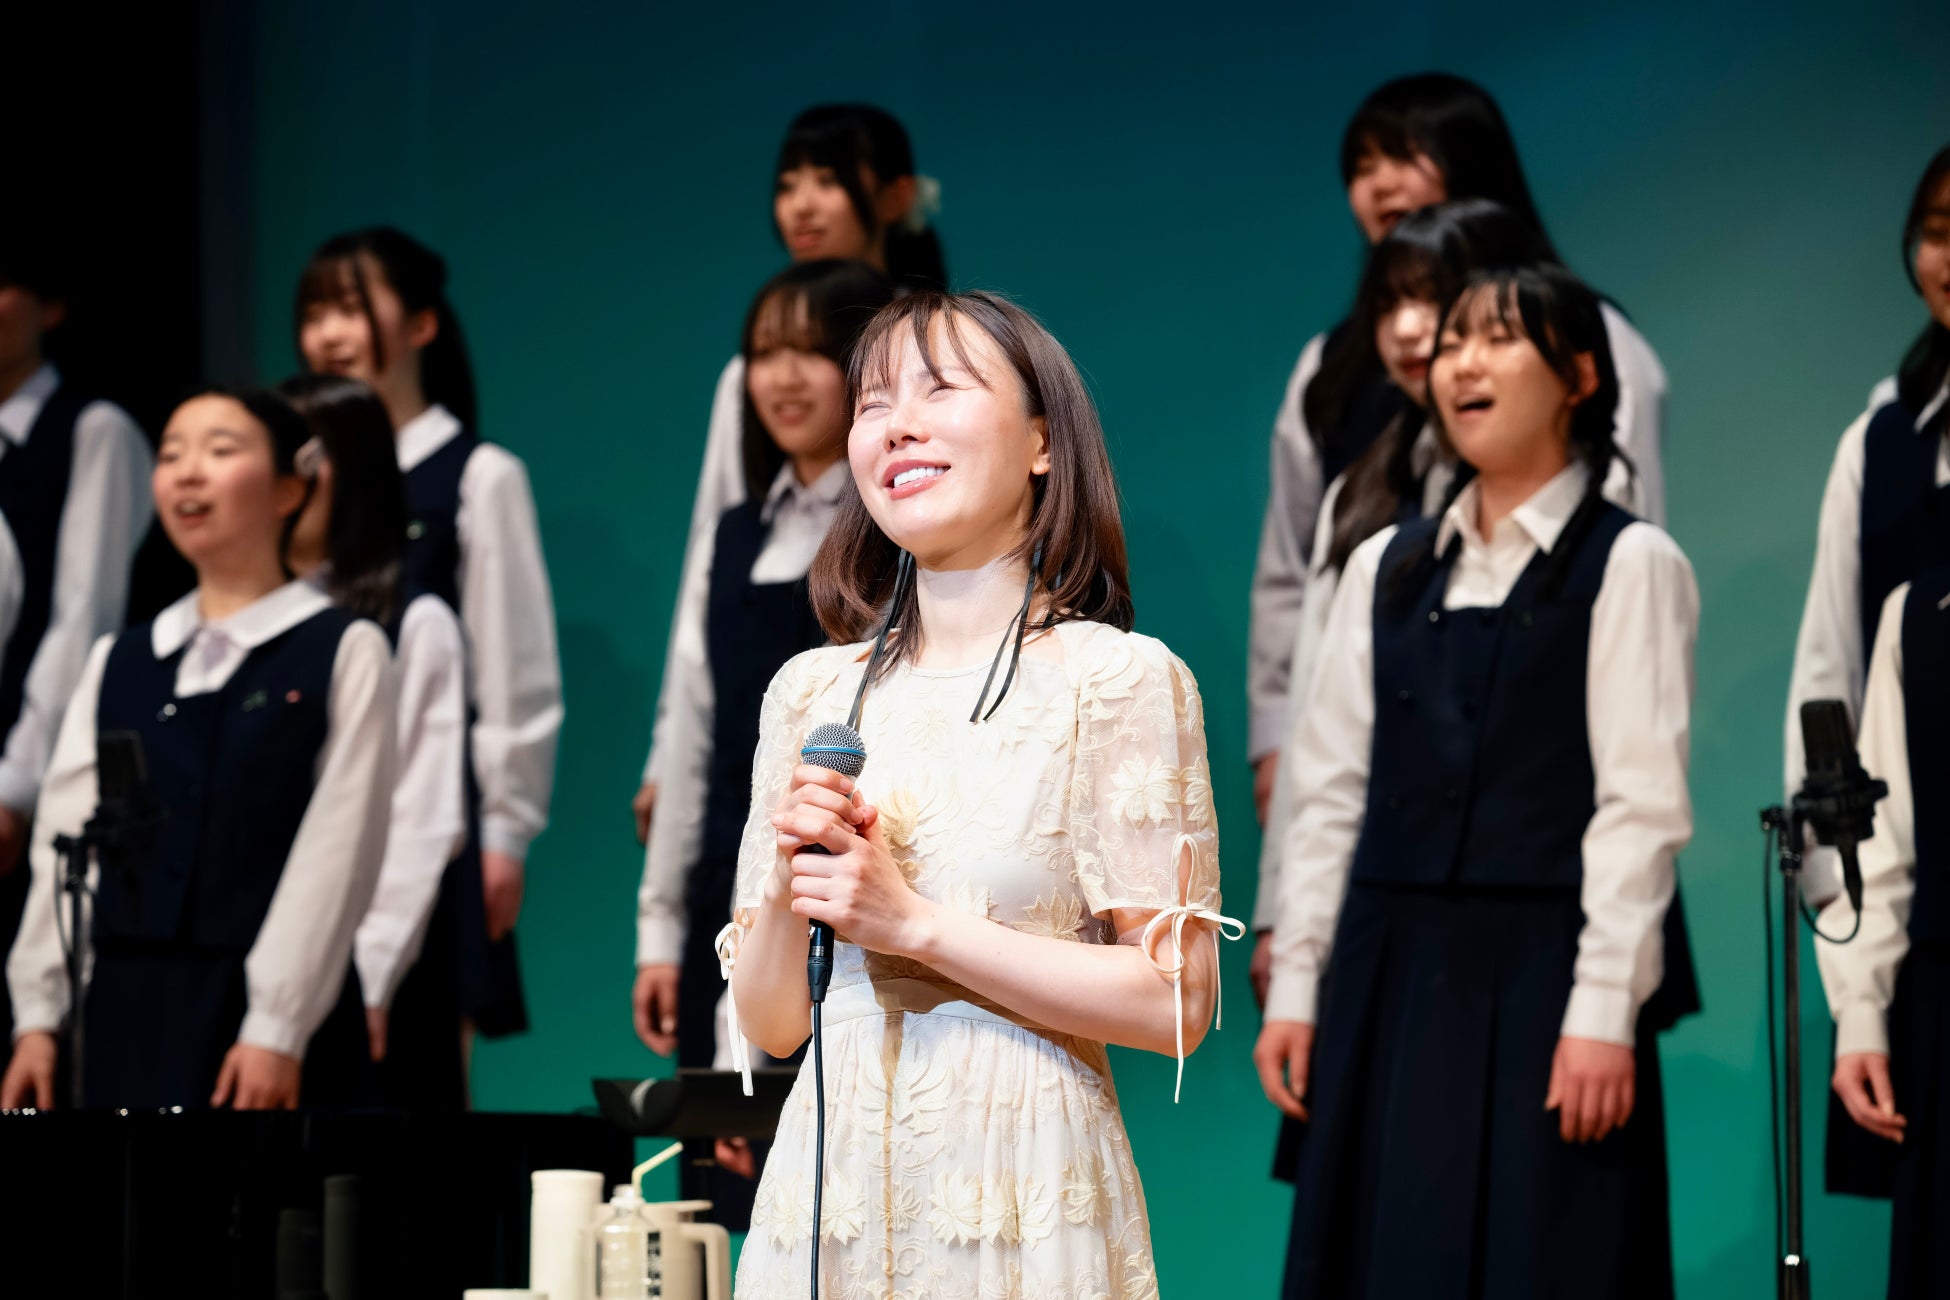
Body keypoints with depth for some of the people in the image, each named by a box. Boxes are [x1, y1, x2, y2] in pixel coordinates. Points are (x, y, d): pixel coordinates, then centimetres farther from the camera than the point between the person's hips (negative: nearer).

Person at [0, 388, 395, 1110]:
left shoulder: (344, 652, 2)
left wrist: (276, 1032, -14)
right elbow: (64, 844, 12)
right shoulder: (116, 664, 16)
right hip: (124, 1010, 4)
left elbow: (333, 855, -7)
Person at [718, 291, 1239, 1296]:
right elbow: (769, 1023, 10)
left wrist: (914, 921, -15)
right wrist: (786, 890, -10)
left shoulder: (1121, 681, -5)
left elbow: (1174, 1004, -11)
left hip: (1023, 1205, -4)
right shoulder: (810, 694, 8)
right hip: (826, 1194, 4)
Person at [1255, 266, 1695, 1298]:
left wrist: (1604, 1009, -14)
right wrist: (1295, 982, 7)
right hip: (1392, 971, 5)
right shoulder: (1386, 568, 14)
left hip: (1539, 976, -5)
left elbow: (1643, 806, -8)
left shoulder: (1628, 564, -1)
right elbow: (1331, 789, 13)